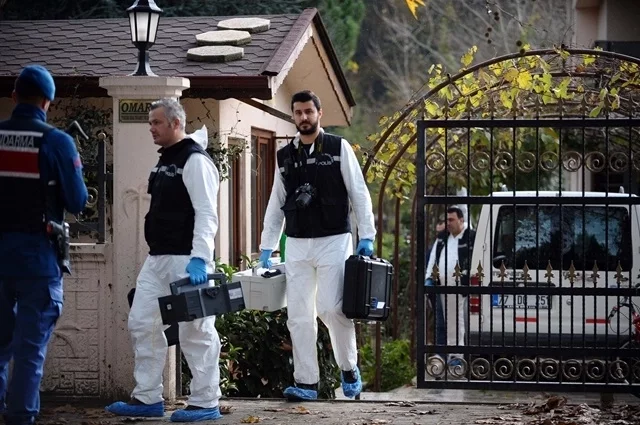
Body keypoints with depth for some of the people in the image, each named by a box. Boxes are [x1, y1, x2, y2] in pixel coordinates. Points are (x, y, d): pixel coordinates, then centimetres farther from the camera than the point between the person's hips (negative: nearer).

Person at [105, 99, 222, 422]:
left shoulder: (195, 161, -12)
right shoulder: (164, 161, 16)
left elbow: (206, 214, -20)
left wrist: (199, 258, -28)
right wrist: (155, 252, 19)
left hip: (186, 260, -10)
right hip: (157, 258, 10)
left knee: (195, 331, -4)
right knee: (141, 323, 8)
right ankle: (147, 399, 15)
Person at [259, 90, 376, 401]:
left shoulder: (338, 148, 2)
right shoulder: (285, 156, 12)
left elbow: (359, 193, 1)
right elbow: (276, 204, 16)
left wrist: (366, 236, -6)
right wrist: (266, 247, 11)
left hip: (333, 240, -4)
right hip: (297, 244, 4)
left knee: (331, 308, -12)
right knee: (298, 314, 0)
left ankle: (349, 368, 10)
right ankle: (306, 382, 5)